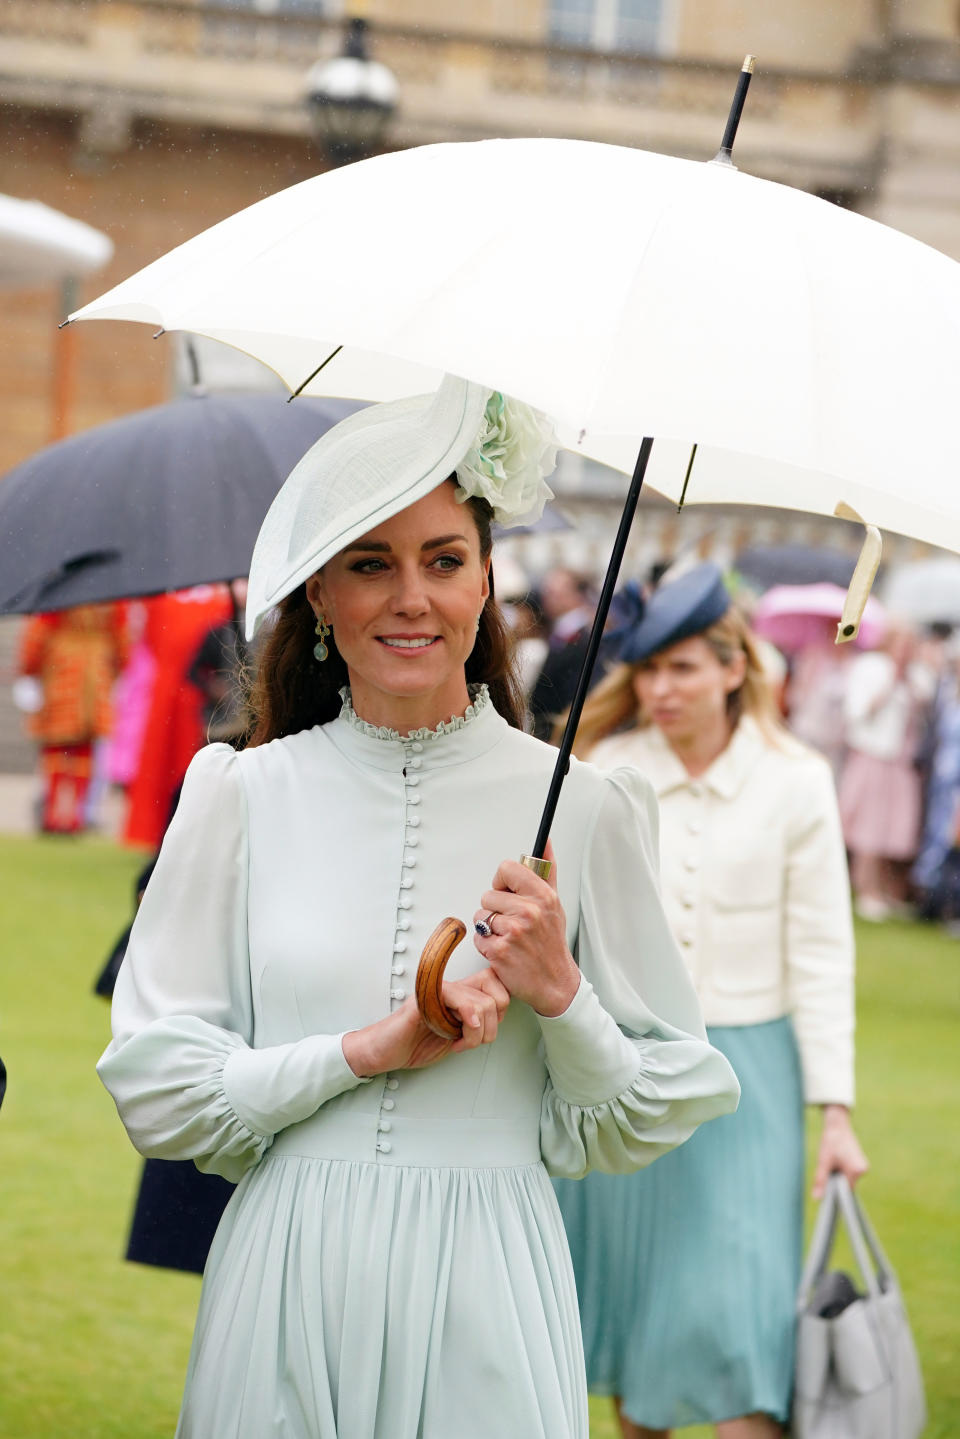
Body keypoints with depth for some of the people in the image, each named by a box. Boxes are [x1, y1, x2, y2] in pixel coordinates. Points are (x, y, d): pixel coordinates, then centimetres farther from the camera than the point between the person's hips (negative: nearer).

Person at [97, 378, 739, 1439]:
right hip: (289, 1286, 1)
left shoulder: (581, 810, -1)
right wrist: (368, 1050, -12)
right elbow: (153, 1091, -2)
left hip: (484, 1302, 0)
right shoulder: (241, 795, 1)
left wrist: (561, 999, -14)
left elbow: (642, 1128, 3)